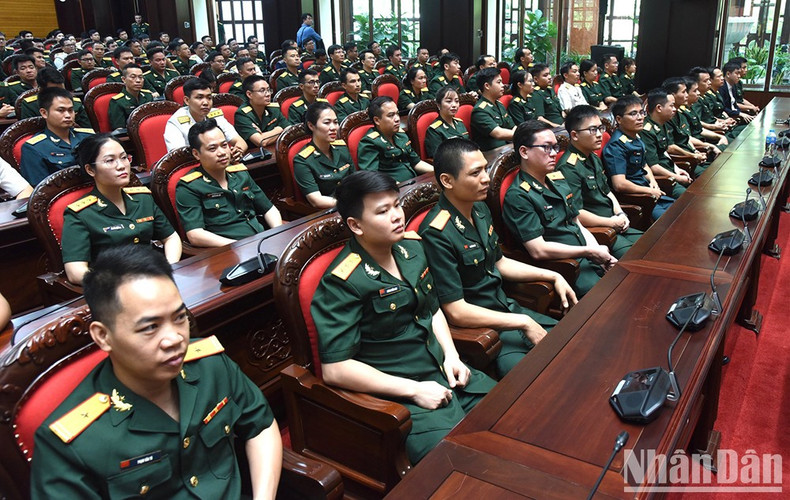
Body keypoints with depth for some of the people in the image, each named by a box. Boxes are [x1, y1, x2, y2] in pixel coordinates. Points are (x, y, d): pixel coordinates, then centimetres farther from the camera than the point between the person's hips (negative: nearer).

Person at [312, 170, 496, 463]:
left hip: (444, 373, 8)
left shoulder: (412, 249, 6)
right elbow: (334, 369, -20)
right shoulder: (342, 283, -18)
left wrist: (451, 355, 4)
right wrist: (414, 390, -18)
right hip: (397, 396, -8)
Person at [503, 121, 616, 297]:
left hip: (588, 261, 9)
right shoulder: (517, 196, -12)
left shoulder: (558, 180, 15)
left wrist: (601, 254, 3)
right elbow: (538, 250, -18)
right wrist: (590, 251, -12)